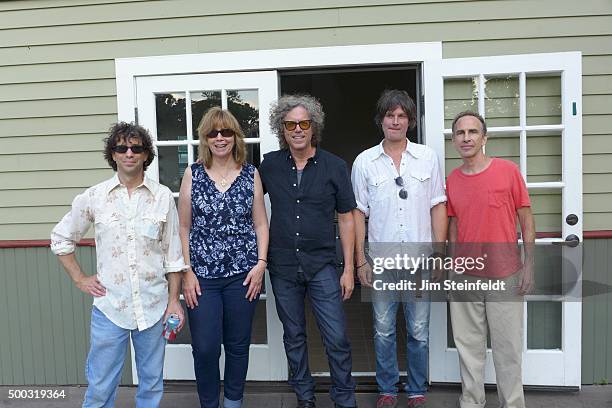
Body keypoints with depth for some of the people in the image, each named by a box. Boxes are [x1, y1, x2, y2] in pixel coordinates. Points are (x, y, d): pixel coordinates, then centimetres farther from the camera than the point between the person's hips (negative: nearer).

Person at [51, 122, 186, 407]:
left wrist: (174, 300, 1)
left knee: (152, 383, 13)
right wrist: (80, 278, 5)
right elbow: (61, 238, 12)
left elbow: (173, 254, 3)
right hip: (109, 306, 0)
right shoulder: (93, 197, -1)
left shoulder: (163, 197, -1)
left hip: (153, 306, 1)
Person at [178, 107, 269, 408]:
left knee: (238, 345, 12)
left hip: (242, 273, 1)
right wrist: (186, 271, -4)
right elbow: (183, 227, 3)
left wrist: (261, 263, -4)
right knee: (205, 348, 2)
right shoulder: (193, 174, 2)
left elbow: (261, 223, 6)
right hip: (202, 274, 0)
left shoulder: (250, 174, 3)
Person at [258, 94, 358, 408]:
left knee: (337, 338, -2)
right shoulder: (270, 164, 1)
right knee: (293, 336, 15)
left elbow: (346, 219, 1)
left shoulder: (335, 167, -2)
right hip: (282, 267, 2)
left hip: (321, 266, -2)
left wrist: (349, 269, -1)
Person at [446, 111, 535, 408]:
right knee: (468, 344, 12)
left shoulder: (508, 171, -5)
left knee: (508, 346, 7)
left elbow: (526, 220, -2)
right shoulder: (452, 180, 4)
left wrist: (528, 266, -6)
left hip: (505, 275, -3)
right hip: (465, 277, 3)